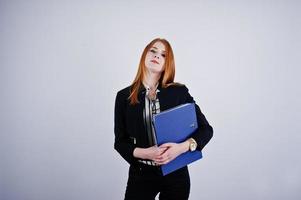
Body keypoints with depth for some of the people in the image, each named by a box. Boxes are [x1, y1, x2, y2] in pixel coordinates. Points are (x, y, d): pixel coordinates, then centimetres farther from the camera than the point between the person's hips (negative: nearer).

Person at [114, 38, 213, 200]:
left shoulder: (179, 91, -5)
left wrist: (183, 147, -20)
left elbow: (206, 129, -3)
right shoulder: (124, 96, -2)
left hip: (176, 173, 1)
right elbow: (120, 141, 0)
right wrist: (144, 153, -19)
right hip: (141, 174, 0)